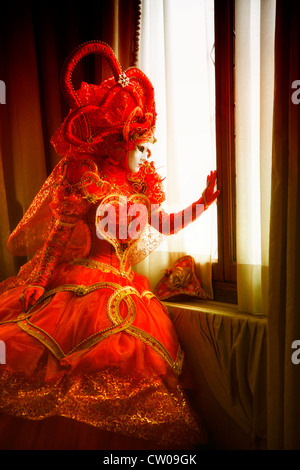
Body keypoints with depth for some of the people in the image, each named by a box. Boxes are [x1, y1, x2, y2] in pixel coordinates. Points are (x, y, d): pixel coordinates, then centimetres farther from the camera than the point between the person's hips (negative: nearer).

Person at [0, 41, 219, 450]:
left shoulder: (142, 182, 10)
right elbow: (62, 233, -4)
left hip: (121, 284, 5)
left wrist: (203, 203, 10)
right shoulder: (88, 178, -7)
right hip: (81, 278, -4)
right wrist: (39, 280, -9)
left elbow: (162, 225, 16)